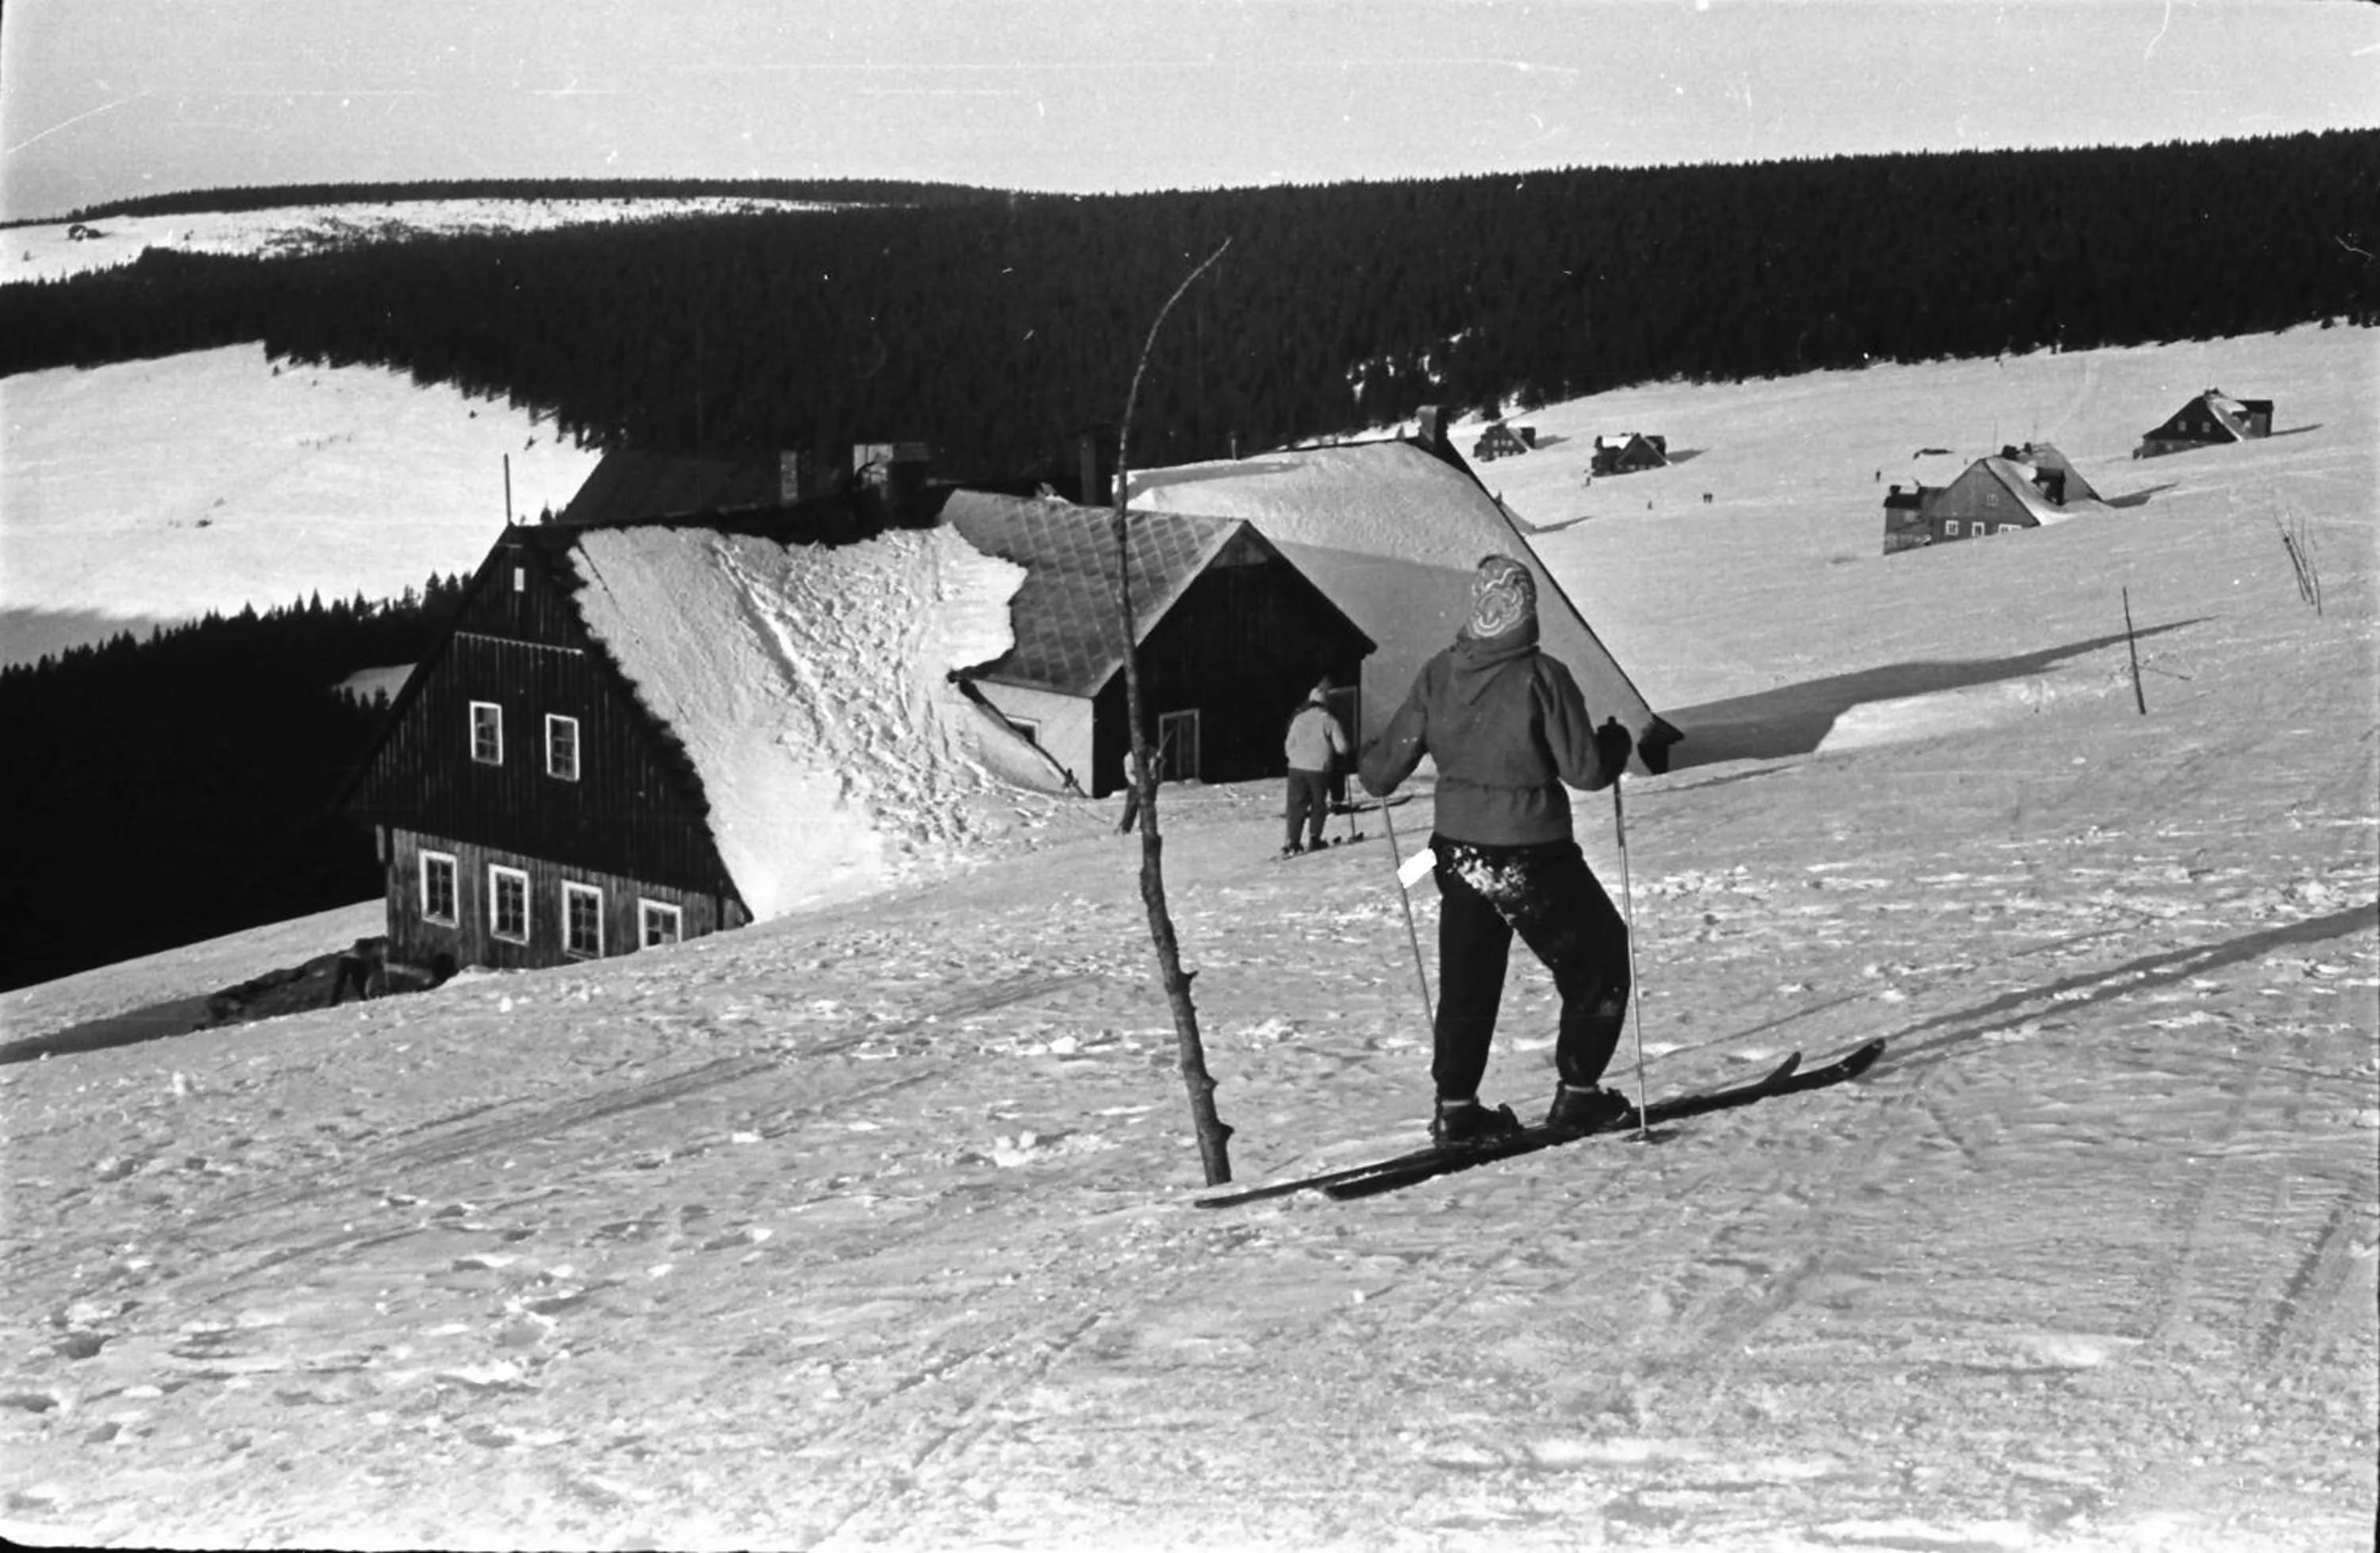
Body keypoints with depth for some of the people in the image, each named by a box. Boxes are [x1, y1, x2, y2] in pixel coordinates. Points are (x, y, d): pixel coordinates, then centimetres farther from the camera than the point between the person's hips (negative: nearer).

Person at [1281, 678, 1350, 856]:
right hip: (1319, 768, -3)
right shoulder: (1330, 721, -3)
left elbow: (1288, 745, 10)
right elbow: (1342, 748, -3)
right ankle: (1313, 839, 12)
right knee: (1318, 805, 12)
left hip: (1296, 768, 3)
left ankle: (1292, 842, 0)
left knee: (1296, 805, 6)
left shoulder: (1298, 719, 6)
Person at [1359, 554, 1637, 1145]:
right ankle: (1578, 1094, 16)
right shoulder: (1541, 677, -18)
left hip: (1458, 853, 5)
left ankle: (1456, 1106, 19)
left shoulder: (1438, 675, -4)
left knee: (1467, 981, 19)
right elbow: (1586, 770, -14)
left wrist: (1369, 774, 25)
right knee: (1598, 961, 16)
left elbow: (1385, 768, 2)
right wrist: (1615, 743, 7)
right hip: (1534, 858, -5)